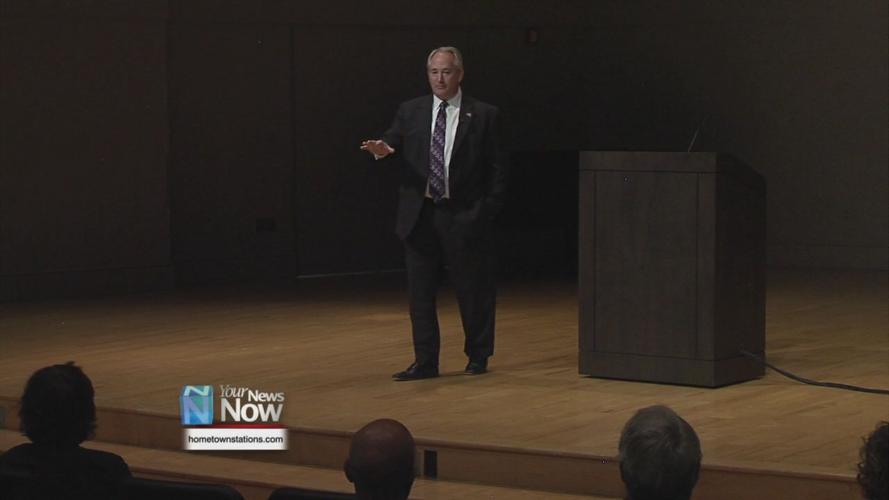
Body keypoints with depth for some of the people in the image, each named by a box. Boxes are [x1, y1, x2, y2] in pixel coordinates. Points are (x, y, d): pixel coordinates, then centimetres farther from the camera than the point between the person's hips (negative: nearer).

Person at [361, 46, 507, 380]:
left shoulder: (483, 115, 2)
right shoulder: (410, 112, 9)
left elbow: (497, 169, 1)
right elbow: (393, 144, 0)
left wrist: (488, 211, -6)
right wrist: (381, 149, -24)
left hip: (464, 217, -3)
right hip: (420, 215, 3)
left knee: (473, 290, 5)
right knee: (420, 291, 4)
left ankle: (478, 357, 19)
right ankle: (425, 362, 10)